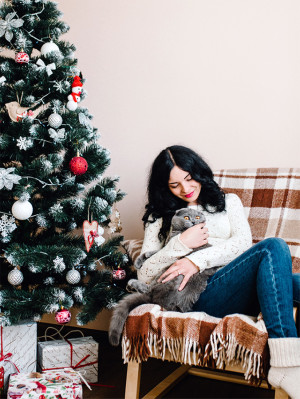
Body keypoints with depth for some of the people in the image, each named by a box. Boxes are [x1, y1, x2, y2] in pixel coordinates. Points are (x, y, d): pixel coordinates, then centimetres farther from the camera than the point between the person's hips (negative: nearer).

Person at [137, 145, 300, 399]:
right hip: (200, 296, -3)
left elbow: (243, 241, 5)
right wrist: (181, 243, -3)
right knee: (273, 247, -29)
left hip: (241, 290, 3)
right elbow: (144, 276, 10)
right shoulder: (161, 219, 22)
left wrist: (198, 260, -9)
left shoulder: (228, 202, 26)